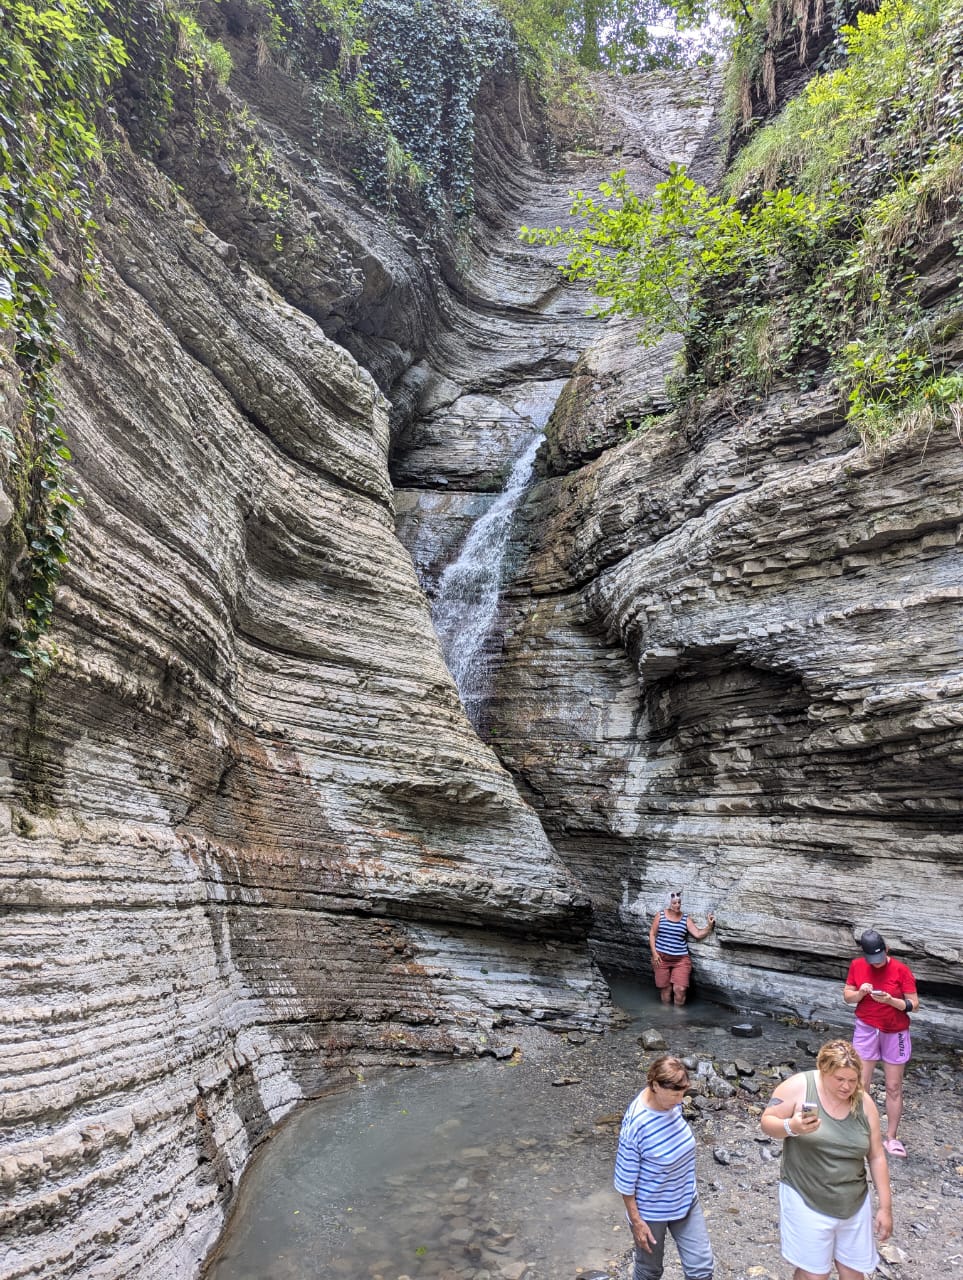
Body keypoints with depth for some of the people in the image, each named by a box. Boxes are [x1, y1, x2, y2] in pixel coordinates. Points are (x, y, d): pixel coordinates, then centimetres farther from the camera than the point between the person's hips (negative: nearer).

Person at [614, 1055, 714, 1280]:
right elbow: (626, 1179, -21)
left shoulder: (672, 1102, -14)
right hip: (651, 1211, -5)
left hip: (686, 1201, 5)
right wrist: (636, 1221, -13)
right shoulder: (636, 1124, -34)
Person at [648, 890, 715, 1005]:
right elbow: (652, 934, 2)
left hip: (681, 959, 0)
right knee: (665, 988, 7)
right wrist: (654, 953, -5)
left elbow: (698, 934, -6)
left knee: (680, 989, -7)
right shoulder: (660, 914, -1)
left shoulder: (686, 919, 2)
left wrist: (709, 926, -21)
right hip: (661, 958, 0)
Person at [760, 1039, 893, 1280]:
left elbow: (877, 1157, 5)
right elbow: (767, 1122, -10)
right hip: (808, 1202, -4)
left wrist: (885, 1207, 5)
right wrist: (791, 1127, -30)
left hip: (855, 1204, 4)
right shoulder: (798, 1087, -15)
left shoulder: (864, 1103, -3)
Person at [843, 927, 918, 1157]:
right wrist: (860, 993, -18)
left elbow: (914, 1005, -11)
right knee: (861, 1084, 3)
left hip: (895, 1033, -1)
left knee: (894, 1087, 8)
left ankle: (891, 1138, 20)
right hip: (866, 1030, 1)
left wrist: (890, 1000, -27)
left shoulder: (900, 970, -14)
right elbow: (847, 996, 3)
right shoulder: (857, 966, -5)